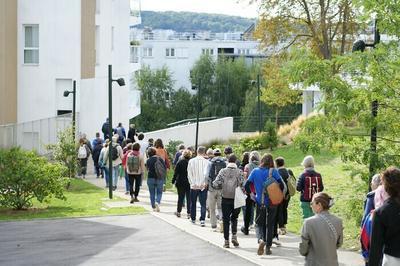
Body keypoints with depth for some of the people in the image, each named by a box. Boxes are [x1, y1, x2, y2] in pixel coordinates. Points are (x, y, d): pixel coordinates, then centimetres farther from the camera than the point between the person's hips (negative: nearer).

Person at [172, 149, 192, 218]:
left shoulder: (180, 162, -6)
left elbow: (176, 173, -4)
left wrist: (173, 181, 4)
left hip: (181, 183, 0)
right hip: (190, 183, 0)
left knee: (180, 197, 11)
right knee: (189, 198, 4)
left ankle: (178, 212, 19)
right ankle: (189, 213, 2)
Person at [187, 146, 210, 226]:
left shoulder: (191, 161, -2)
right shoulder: (206, 162, -8)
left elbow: (189, 174, -3)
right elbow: (206, 173, -14)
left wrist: (193, 183, 0)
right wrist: (205, 183, -6)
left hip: (194, 186, 2)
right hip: (203, 186, -2)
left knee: (193, 203, 17)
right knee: (203, 204, 2)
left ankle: (193, 219, 25)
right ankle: (202, 220, -9)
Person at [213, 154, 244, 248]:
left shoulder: (223, 171, -4)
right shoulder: (239, 172, -7)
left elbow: (216, 184, -10)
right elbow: (242, 185, -14)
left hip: (225, 199, 0)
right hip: (236, 199, 0)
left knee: (226, 219, 8)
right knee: (234, 218, 18)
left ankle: (226, 241, 7)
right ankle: (234, 236, 2)